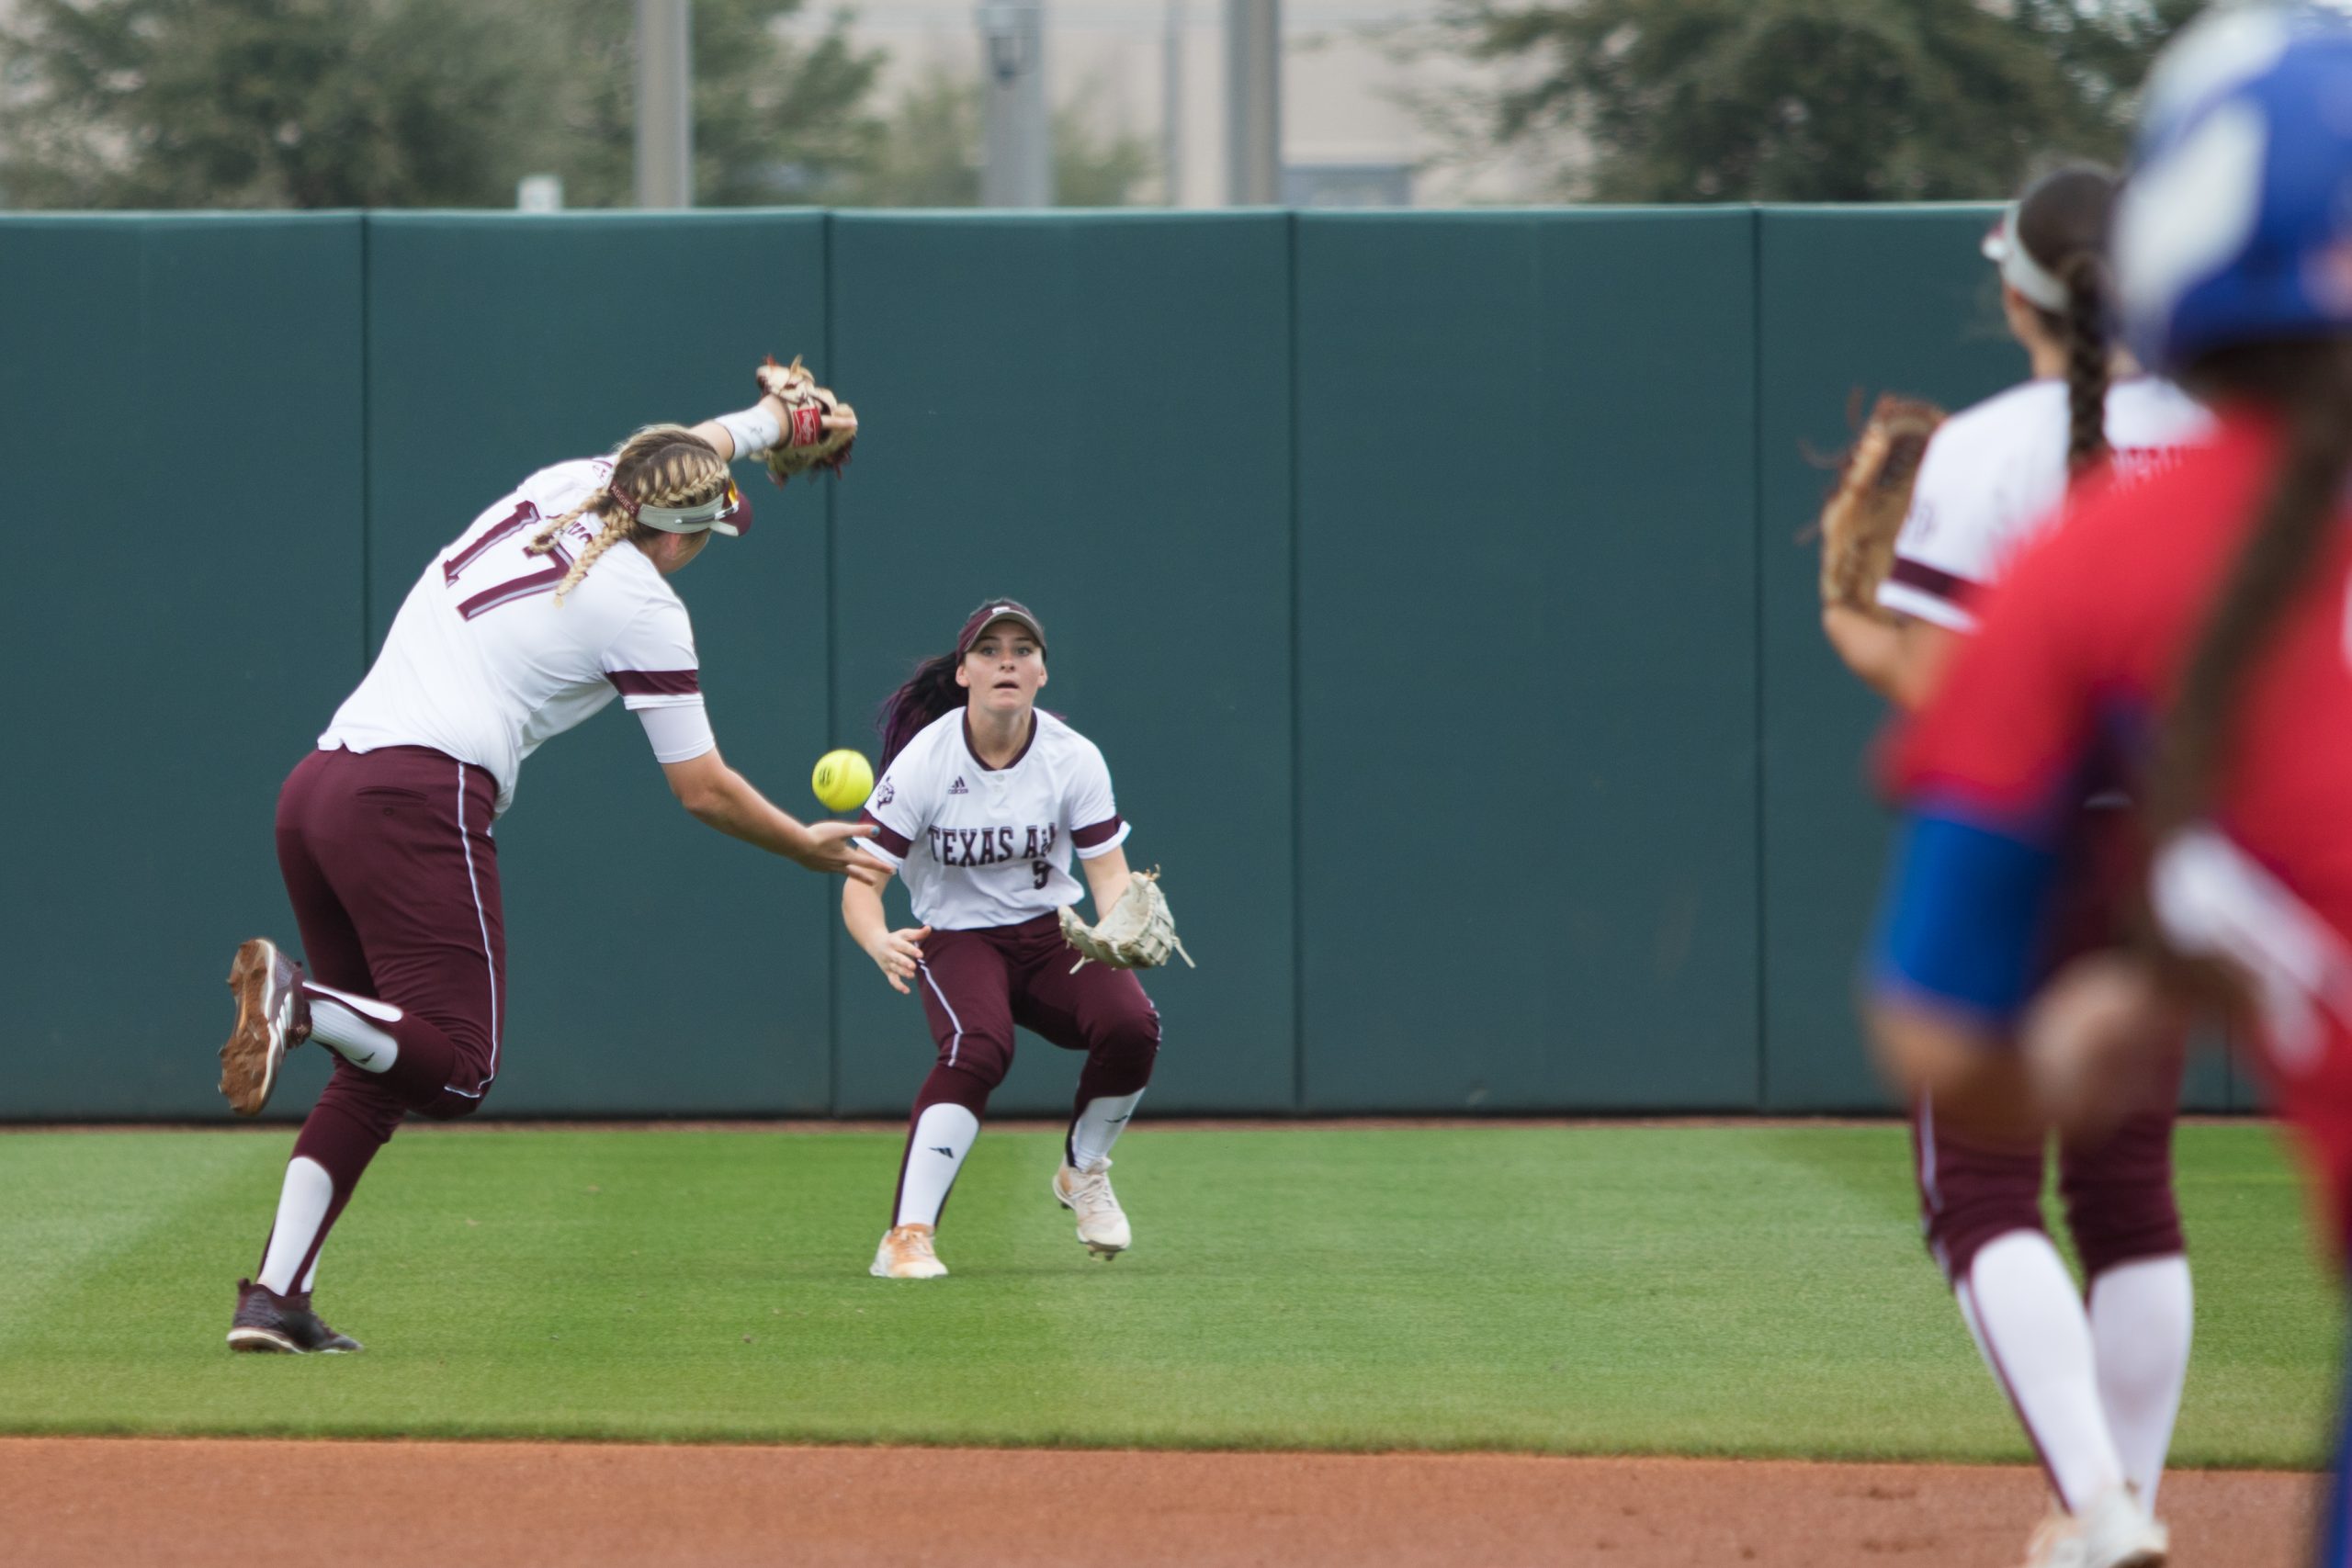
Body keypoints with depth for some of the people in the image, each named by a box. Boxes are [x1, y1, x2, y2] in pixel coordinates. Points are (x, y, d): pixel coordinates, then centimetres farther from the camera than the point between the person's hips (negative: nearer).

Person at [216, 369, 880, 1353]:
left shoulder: (553, 489, 19)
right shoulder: (644, 606, 1)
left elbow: (679, 454, 42)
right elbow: (703, 791, 5)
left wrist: (773, 418, 60)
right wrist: (810, 847, 22)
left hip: (313, 789, 8)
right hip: (419, 801, -8)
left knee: (374, 1074, 12)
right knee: (457, 1071, -7)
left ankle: (274, 1298, 1)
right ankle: (294, 999, -29)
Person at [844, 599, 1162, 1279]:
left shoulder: (1074, 758, -8)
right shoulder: (923, 762, -16)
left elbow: (1109, 871, -11)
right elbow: (861, 881, -18)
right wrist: (880, 943, -41)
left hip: (1051, 930, 3)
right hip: (955, 936, -3)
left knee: (1130, 1023, -24)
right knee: (979, 1046, -34)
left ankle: (1083, 1174, 6)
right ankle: (908, 1236, -34)